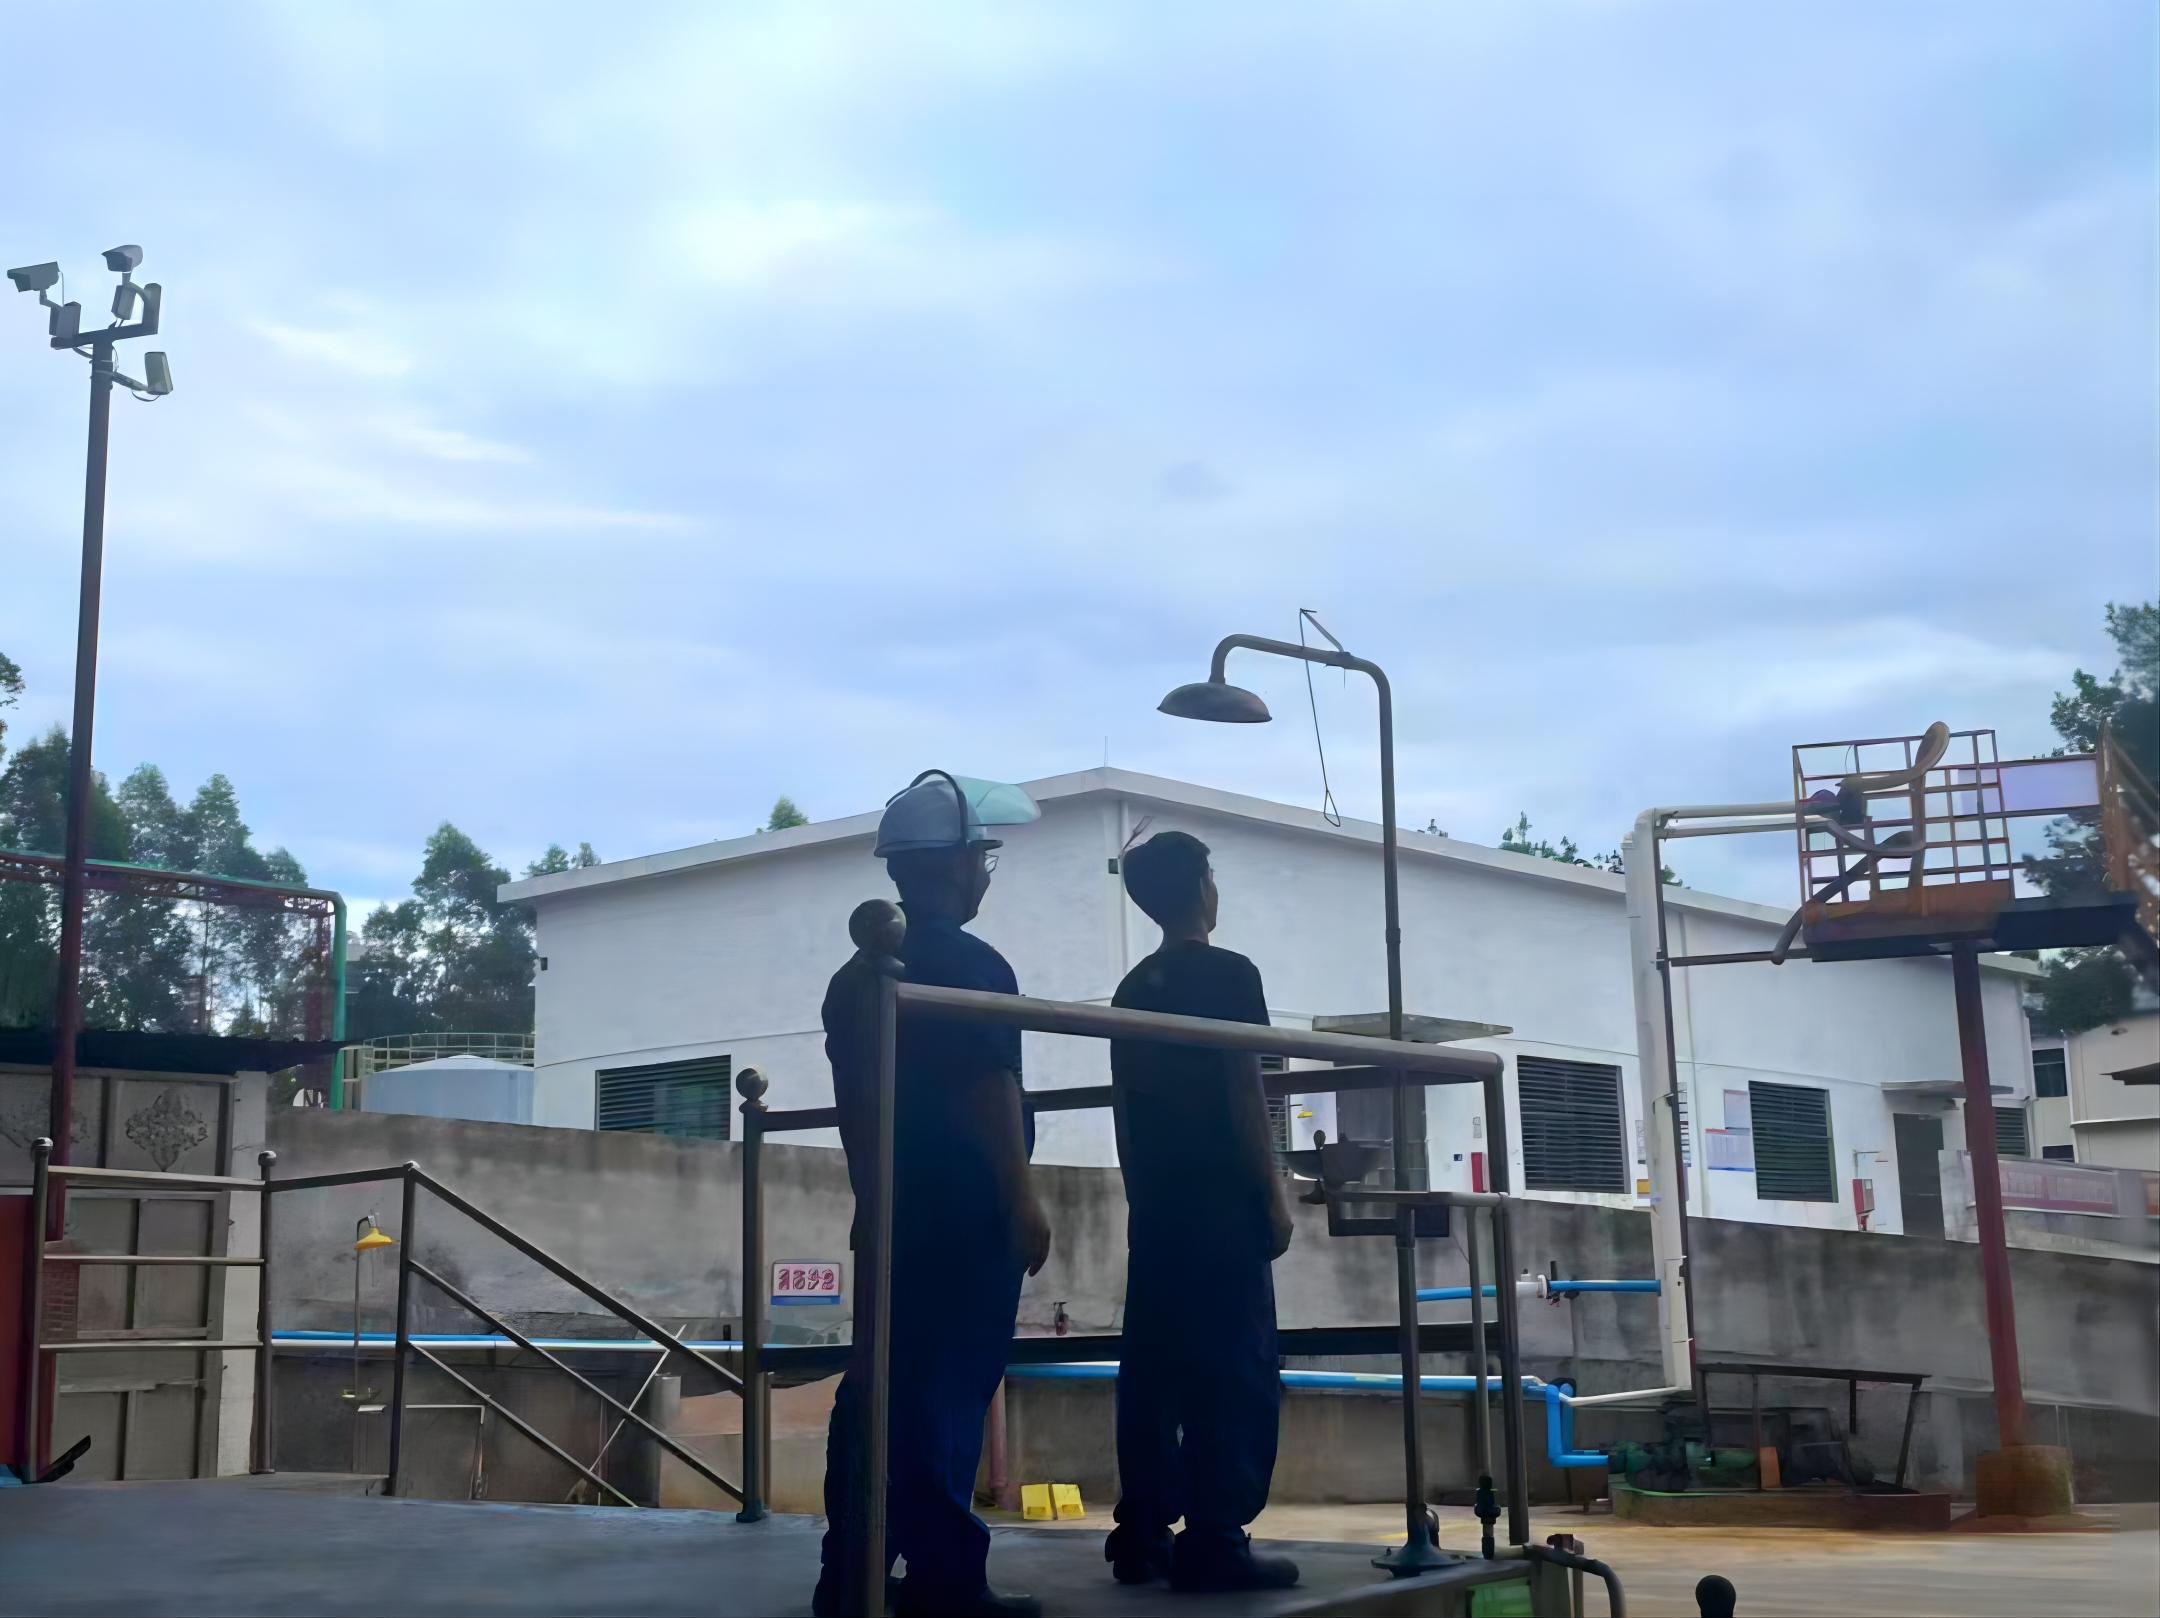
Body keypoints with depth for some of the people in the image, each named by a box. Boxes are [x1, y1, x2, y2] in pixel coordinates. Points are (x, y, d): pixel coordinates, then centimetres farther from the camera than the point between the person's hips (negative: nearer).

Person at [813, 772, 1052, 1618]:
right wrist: (1022, 1199, -12)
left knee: (880, 1384, 9)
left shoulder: (858, 974, 14)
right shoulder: (970, 965, -11)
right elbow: (989, 1091, -16)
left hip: (893, 1211, 8)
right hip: (965, 1210, -8)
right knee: (950, 1390, -6)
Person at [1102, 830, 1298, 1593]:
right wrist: (1273, 1196, -7)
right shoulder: (1228, 974, -6)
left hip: (1155, 1204, 7)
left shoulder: (1132, 988, 13)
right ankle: (1215, 1542, -9)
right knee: (1236, 1374, -6)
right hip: (1220, 1201, -7)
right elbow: (1243, 1092, -11)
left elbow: (1125, 1101, 14)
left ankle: (1143, 1535, 8)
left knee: (1153, 1369, 8)